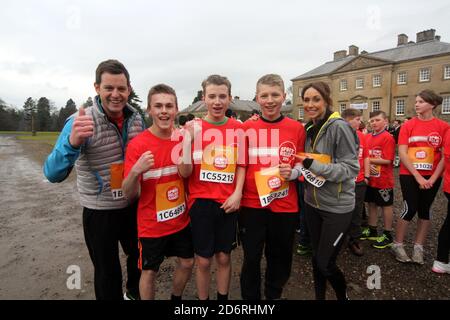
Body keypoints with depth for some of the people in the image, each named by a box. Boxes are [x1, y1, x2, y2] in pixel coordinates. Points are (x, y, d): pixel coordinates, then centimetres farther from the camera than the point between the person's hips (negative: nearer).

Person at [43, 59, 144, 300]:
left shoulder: (137, 119, -4)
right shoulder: (80, 122, -18)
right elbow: (53, 175, -24)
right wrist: (72, 142, -42)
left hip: (133, 206, 5)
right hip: (99, 212, -4)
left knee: (139, 258, 24)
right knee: (107, 271, 13)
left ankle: (134, 293, 53)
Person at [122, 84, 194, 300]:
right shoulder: (137, 144, -19)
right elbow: (130, 194, -19)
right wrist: (135, 171, -37)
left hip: (181, 219, 4)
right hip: (152, 225, -4)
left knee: (187, 263, 19)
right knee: (149, 271, 14)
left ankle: (176, 297, 47)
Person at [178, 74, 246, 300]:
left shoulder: (238, 129, 1)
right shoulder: (194, 128, -6)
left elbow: (241, 165, 7)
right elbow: (185, 173, -11)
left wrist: (237, 193, -7)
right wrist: (187, 140, -24)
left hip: (229, 203, 2)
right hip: (201, 201, -2)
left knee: (224, 257, 15)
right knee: (203, 260, 10)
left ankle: (223, 297, 36)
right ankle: (202, 298, 33)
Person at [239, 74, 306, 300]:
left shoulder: (296, 128, -1)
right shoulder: (247, 128, -2)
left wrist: (292, 173, -14)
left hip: (285, 206, 1)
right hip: (252, 204, -1)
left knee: (280, 259, 18)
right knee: (251, 259, 9)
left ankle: (273, 295, 43)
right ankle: (250, 298, 34)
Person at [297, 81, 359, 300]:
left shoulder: (339, 127, -16)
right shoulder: (308, 128, 5)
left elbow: (351, 168, -19)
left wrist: (315, 165, -28)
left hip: (337, 206, -6)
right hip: (312, 203, 6)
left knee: (325, 263, 4)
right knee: (316, 257, 17)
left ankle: (343, 296, 34)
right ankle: (319, 296, 39)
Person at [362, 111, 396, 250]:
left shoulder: (388, 138, -14)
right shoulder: (367, 137, 6)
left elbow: (387, 160, -19)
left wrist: (368, 160, -14)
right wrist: (368, 165, -11)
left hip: (384, 179, -6)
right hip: (370, 178, 7)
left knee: (386, 205, 7)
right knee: (372, 204, 16)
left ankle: (387, 235, 21)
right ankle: (372, 230, 32)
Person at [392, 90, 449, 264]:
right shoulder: (408, 125, -3)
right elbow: (402, 154, -7)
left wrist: (433, 178, -10)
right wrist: (418, 177, -11)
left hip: (432, 177, 2)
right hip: (409, 175, -1)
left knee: (425, 210, 9)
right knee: (410, 210, -4)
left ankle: (418, 247, 23)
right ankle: (397, 245, 12)